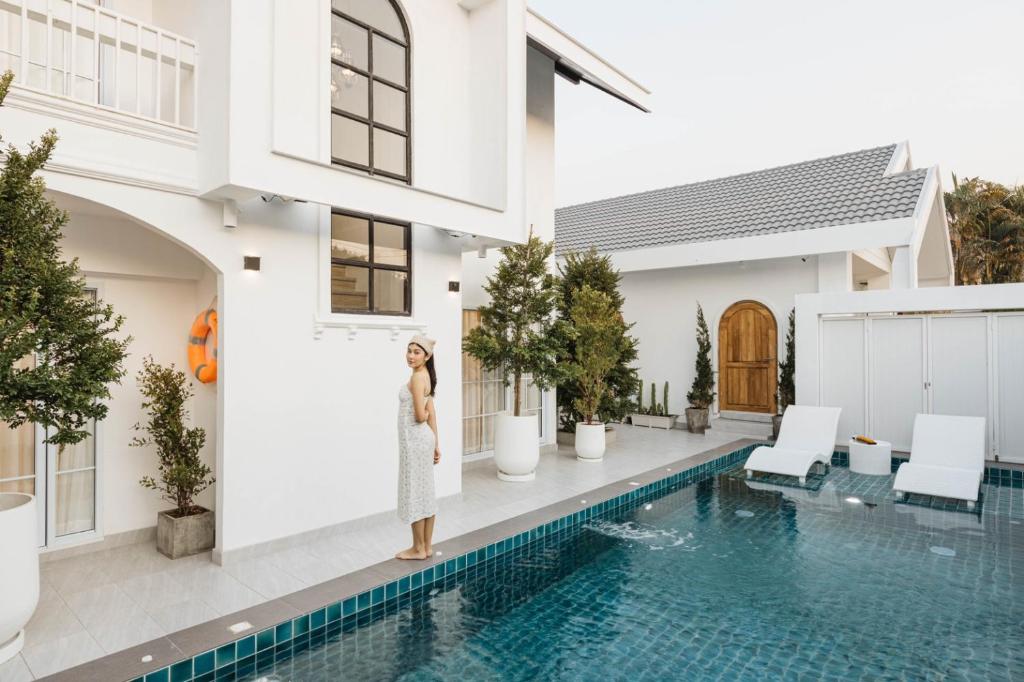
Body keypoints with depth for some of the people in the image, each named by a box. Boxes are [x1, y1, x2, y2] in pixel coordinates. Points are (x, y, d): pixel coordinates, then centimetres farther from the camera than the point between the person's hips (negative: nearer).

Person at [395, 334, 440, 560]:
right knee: (425, 492, 13)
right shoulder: (425, 376, 12)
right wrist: (435, 444, 16)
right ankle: (427, 546, 22)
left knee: (414, 493, 1)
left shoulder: (417, 377, -17)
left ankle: (419, 549, 13)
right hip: (424, 438, 9)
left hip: (415, 439, -9)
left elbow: (420, 416, -21)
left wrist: (425, 419, 2)